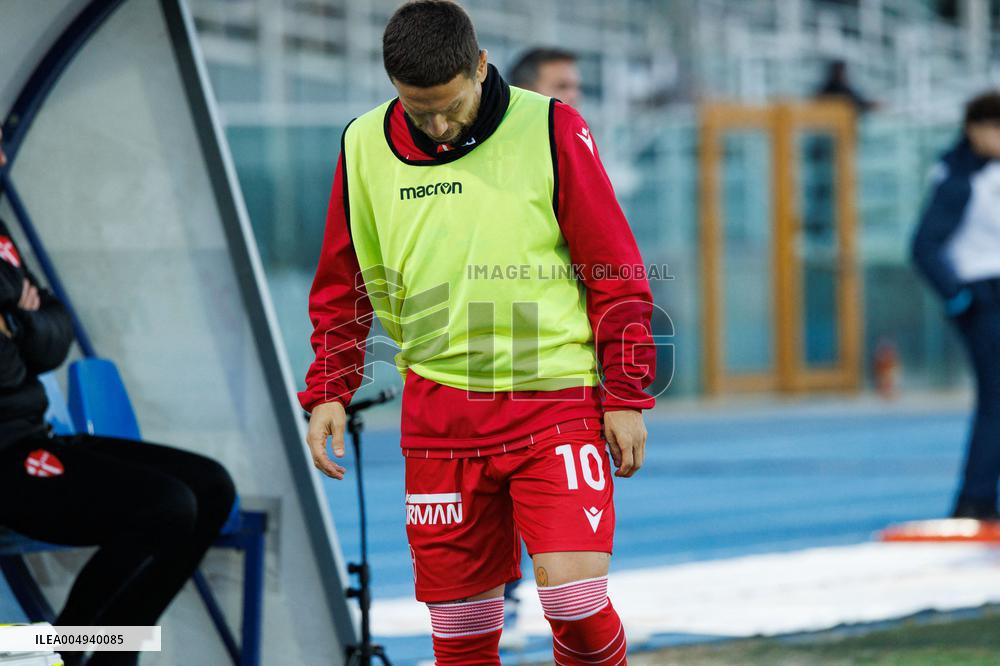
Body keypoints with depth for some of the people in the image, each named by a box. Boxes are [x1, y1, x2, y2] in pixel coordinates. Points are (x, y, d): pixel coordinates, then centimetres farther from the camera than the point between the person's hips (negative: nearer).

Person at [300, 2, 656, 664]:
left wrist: (627, 397, -2)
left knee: (573, 598, -17)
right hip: (439, 407, 3)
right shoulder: (364, 147, 4)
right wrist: (328, 391, 9)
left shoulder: (551, 130, -5)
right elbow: (343, 286, 17)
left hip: (556, 401, -3)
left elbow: (617, 272, 0)